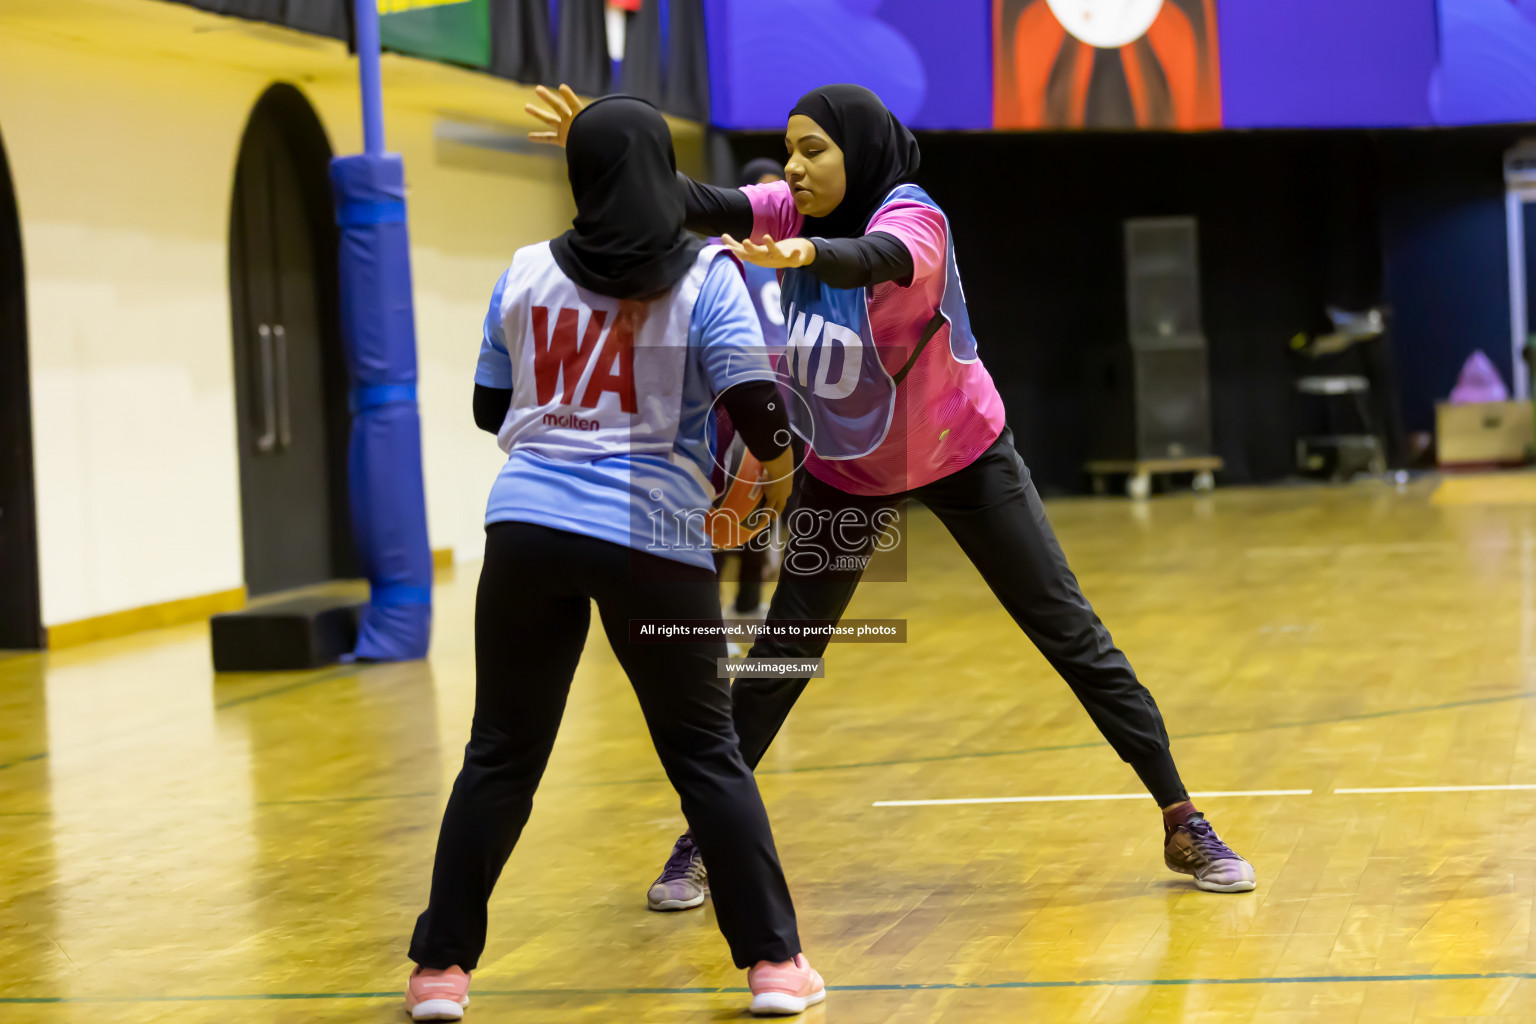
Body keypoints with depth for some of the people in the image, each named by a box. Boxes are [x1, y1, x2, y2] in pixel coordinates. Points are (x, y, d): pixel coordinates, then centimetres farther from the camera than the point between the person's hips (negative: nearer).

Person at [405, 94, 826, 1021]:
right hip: (652, 537, -2)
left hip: (530, 527, 2)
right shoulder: (704, 276, -2)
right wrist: (776, 474, 10)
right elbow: (756, 403, -9)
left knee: (502, 755, 10)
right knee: (707, 754, 8)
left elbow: (490, 408, 17)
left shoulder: (527, 275, 8)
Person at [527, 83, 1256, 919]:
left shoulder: (912, 217, -26)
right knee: (779, 655, 3)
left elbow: (876, 258, -50)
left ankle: (1182, 824, 7)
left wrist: (802, 255, -72)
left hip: (961, 457, -4)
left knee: (1071, 633, -1)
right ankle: (707, 836, 14)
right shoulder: (795, 213, -11)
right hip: (845, 469, 4)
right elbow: (704, 206, -28)